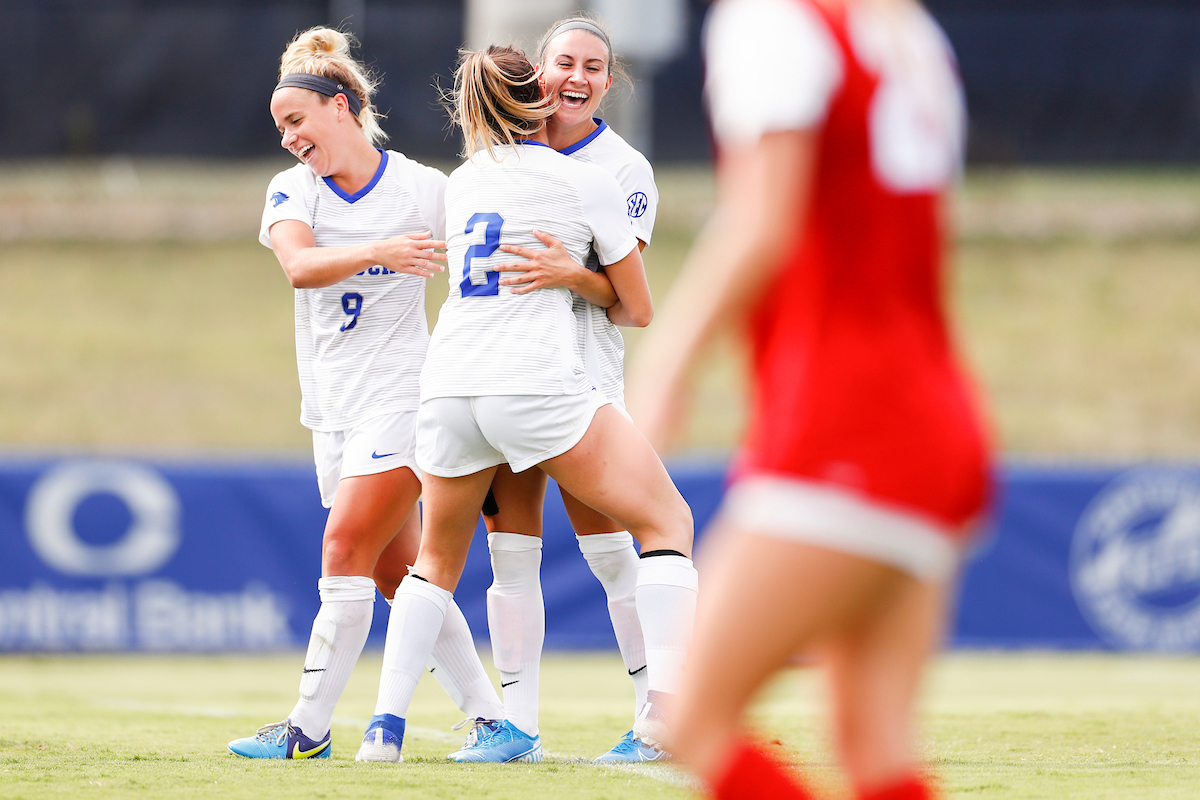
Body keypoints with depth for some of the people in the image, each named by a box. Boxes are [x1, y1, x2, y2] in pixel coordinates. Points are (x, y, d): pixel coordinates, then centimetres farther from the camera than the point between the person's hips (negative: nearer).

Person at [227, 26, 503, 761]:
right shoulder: (291, 192, 4)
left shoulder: (425, 189, -4)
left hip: (404, 392, -6)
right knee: (397, 572, 6)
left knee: (346, 550, -13)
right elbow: (300, 265, -17)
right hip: (334, 403, 6)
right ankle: (490, 718, 13)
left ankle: (310, 728, -9)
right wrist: (377, 252, -32)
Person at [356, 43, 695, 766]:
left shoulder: (463, 183, 20)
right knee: (668, 520, 7)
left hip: (449, 382, 5)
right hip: (540, 382, -5)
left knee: (440, 559, 25)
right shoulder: (588, 183, 5)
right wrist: (603, 302, 33)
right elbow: (637, 309, 13)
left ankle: (387, 725, 11)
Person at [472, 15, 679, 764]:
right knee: (510, 547, 2)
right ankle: (516, 723, 5)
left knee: (608, 548, -8)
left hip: (583, 365, -5)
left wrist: (570, 273, -31)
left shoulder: (625, 169, -2)